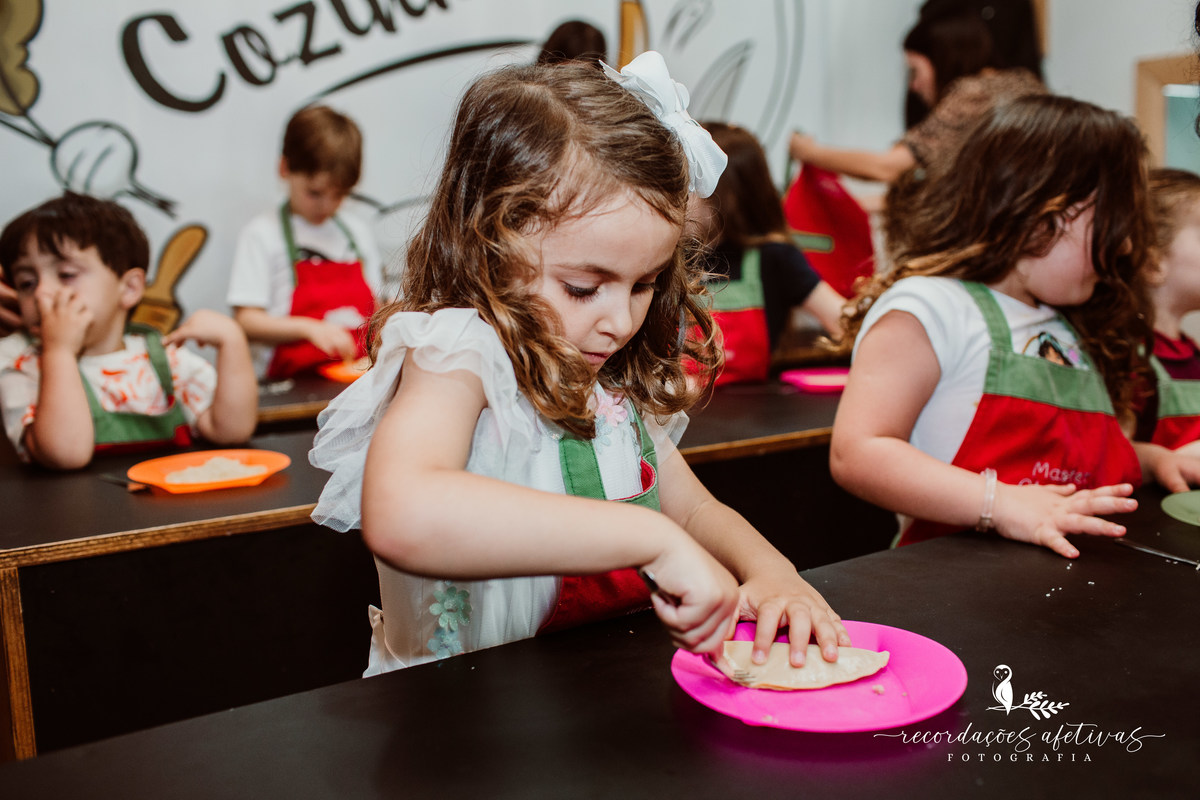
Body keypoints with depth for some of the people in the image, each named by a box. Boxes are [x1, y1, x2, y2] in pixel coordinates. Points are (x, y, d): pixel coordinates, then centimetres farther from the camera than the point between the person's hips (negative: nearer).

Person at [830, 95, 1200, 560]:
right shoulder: (925, 308, -8)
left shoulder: (1068, 329, 23)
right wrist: (1000, 504, -27)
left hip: (1078, 572, 7)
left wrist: (1149, 459, 17)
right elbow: (856, 454, -18)